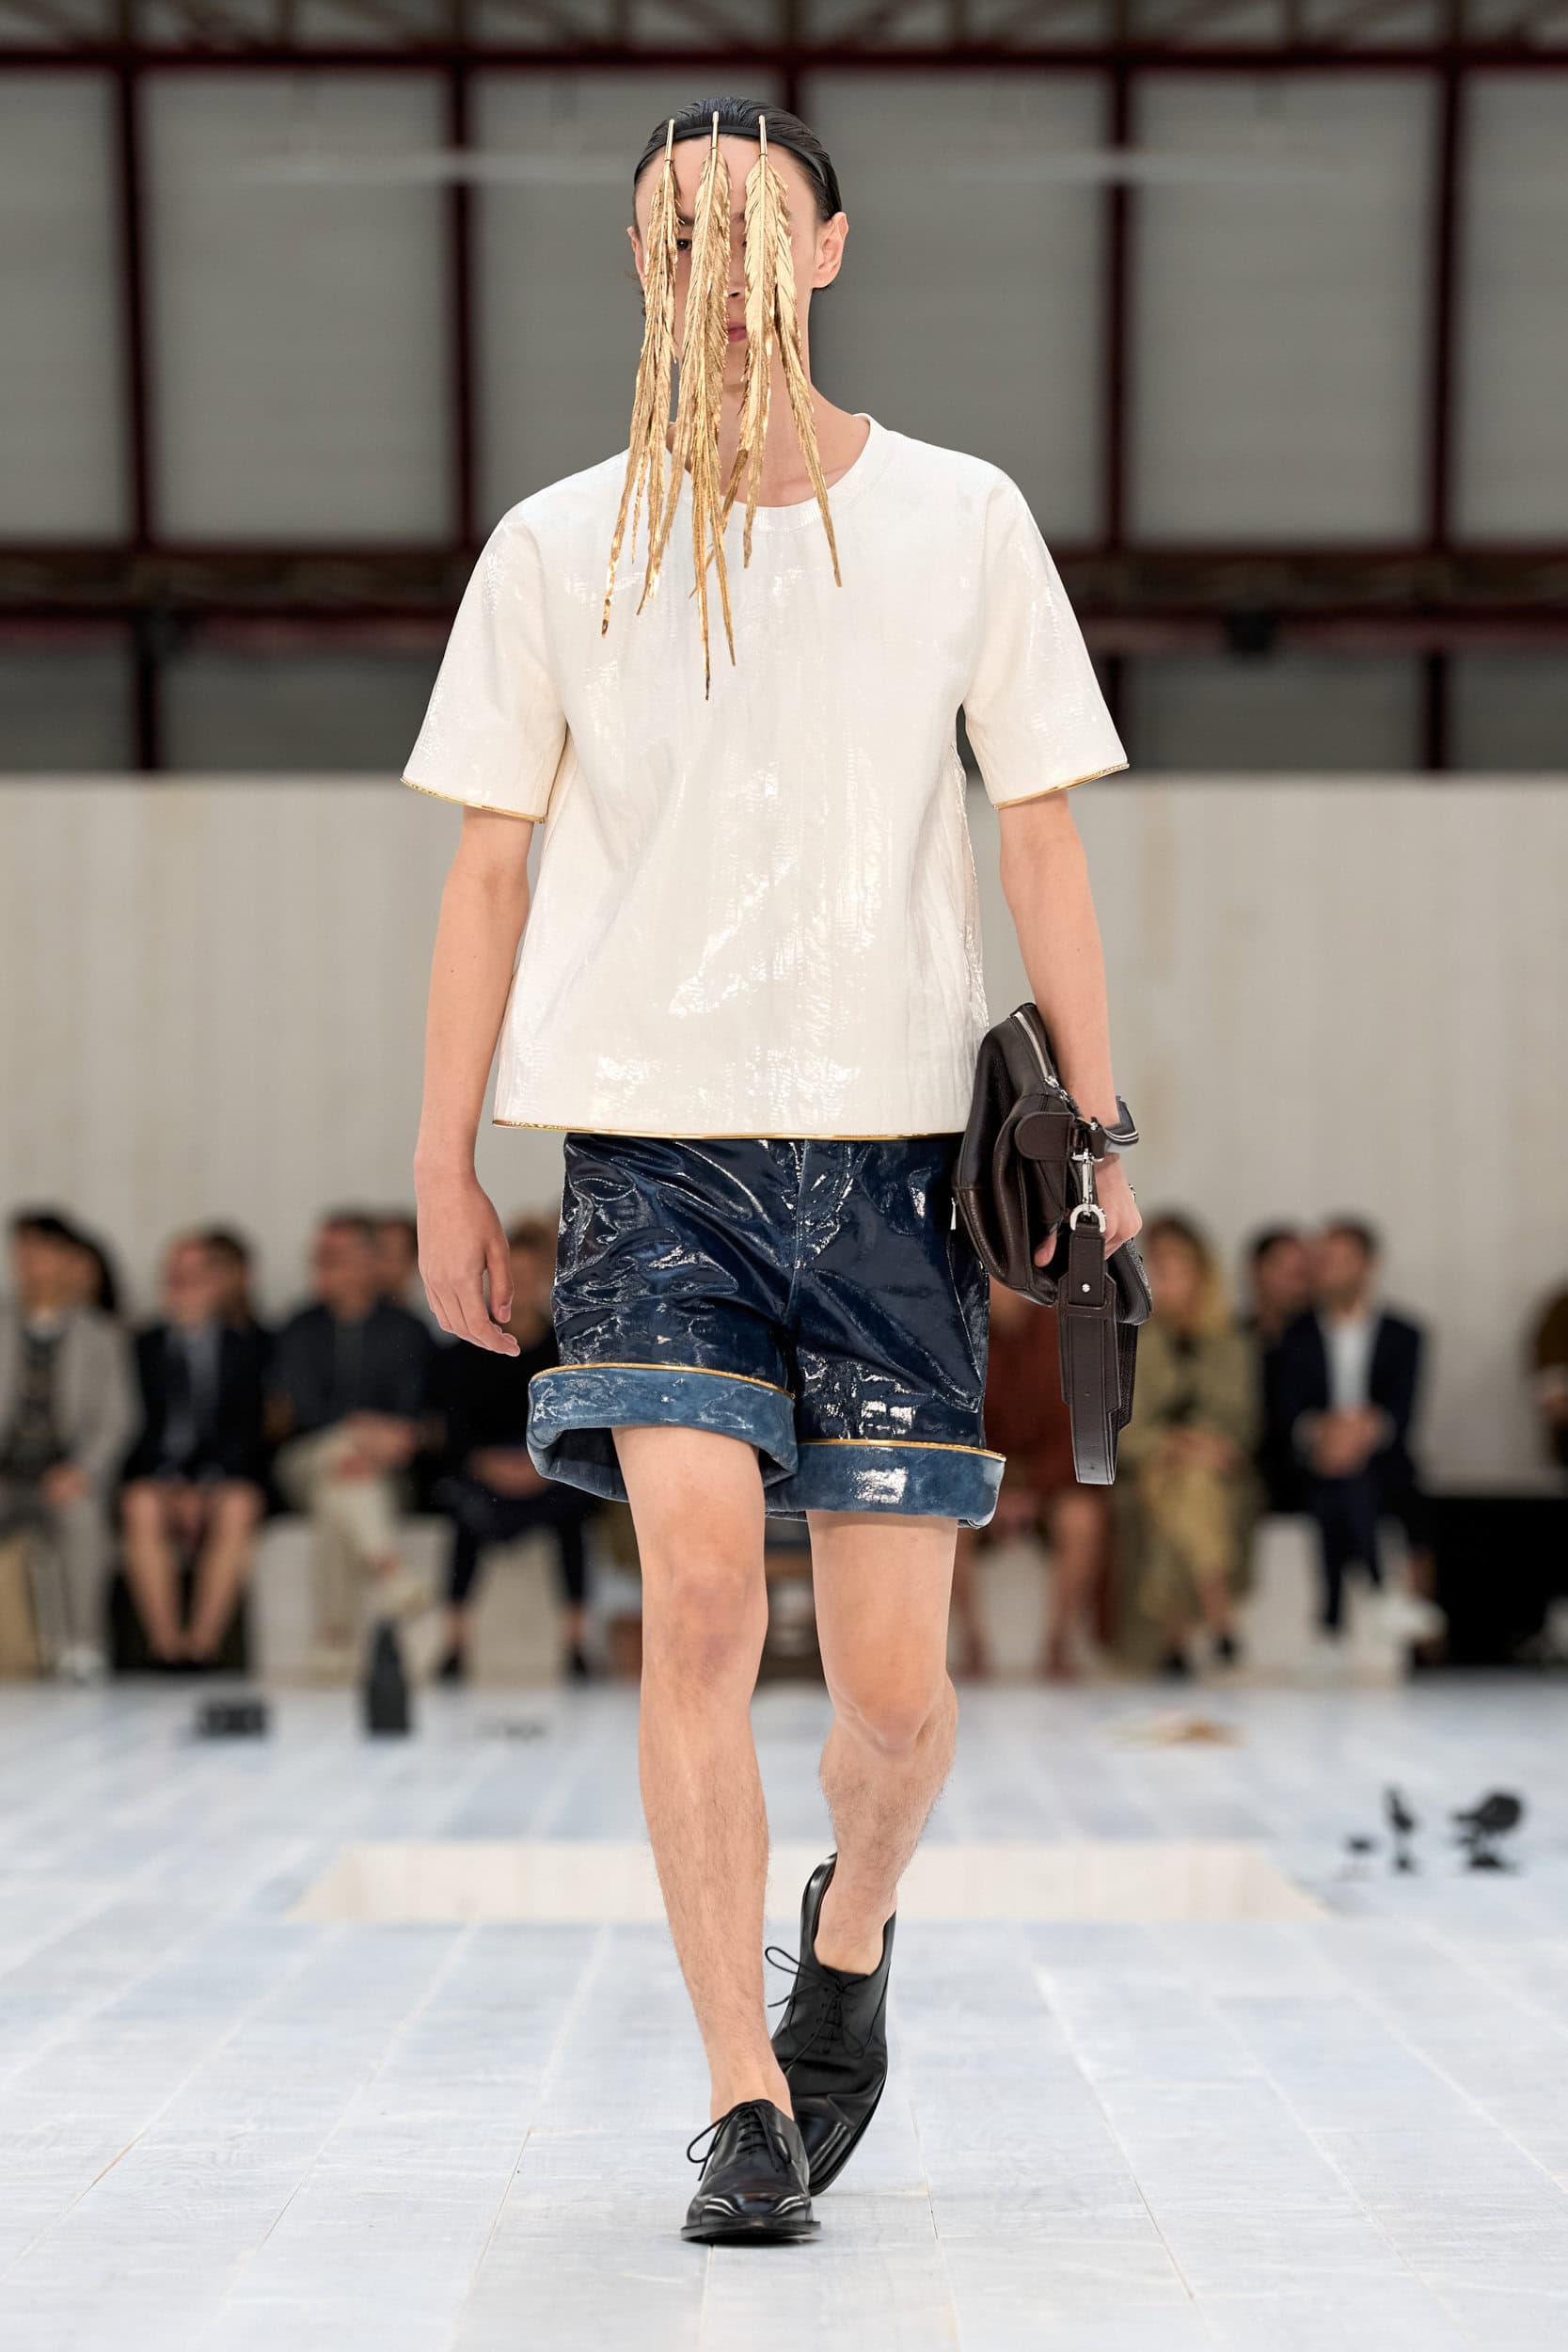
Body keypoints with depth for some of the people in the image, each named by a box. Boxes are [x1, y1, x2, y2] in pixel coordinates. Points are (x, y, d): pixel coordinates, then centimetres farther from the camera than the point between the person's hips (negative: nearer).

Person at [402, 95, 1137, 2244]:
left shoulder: (962, 521, 6)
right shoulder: (560, 549, 6)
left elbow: (1041, 836, 9)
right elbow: (491, 867, 10)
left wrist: (1096, 1131, 3)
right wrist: (445, 1172, 7)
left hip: (888, 1143, 1)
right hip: (650, 1138, 0)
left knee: (894, 1680, -1)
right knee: (700, 1588, -17)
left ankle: (852, 1926, 33)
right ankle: (745, 2102, -7)